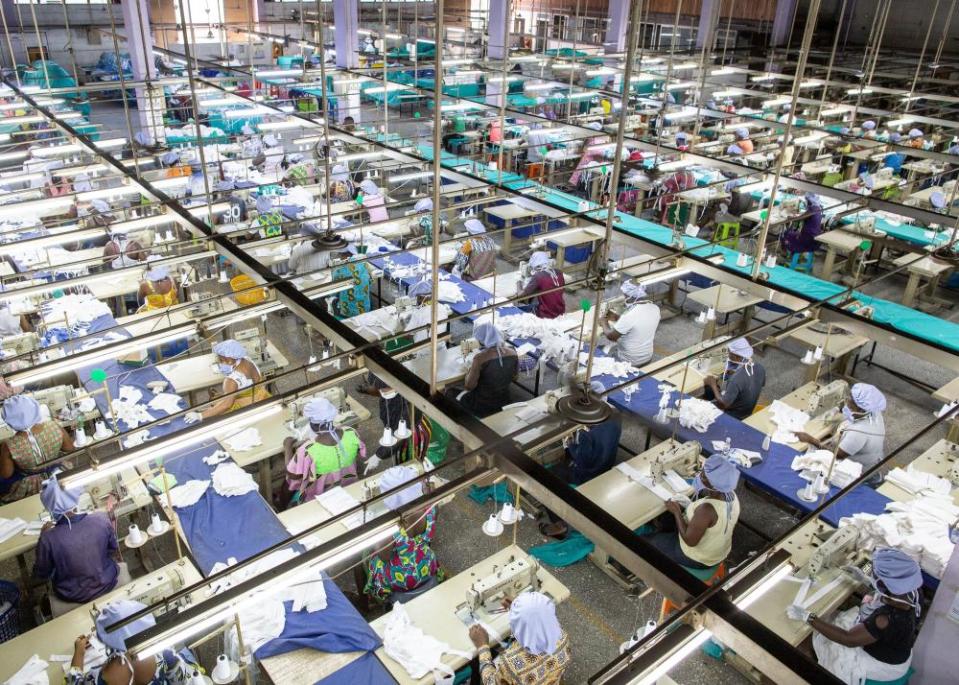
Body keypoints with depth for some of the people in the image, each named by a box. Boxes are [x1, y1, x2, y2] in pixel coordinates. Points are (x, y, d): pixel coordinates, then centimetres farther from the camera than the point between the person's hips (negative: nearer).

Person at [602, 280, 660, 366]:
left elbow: (611, 336, -19)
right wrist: (616, 317, 10)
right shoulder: (655, 309, -8)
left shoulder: (629, 315, -31)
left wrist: (604, 323, 0)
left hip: (629, 361, -7)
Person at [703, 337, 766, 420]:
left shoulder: (736, 379, -38)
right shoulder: (759, 367, -15)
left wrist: (713, 385, -18)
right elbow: (762, 383, 9)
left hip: (733, 416, -8)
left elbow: (723, 404, -31)